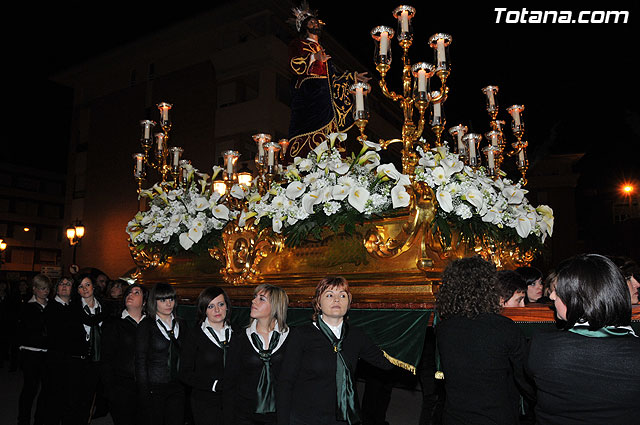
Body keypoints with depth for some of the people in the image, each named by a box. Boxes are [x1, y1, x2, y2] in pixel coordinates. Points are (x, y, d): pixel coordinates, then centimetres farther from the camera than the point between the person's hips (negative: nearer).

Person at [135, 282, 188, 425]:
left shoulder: (181, 324, 9)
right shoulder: (146, 325, -5)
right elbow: (140, 361, -7)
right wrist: (144, 392, -10)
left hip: (177, 387, 4)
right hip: (154, 387, -4)